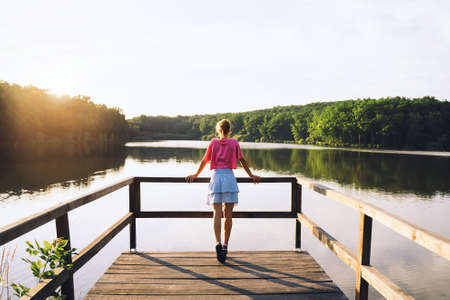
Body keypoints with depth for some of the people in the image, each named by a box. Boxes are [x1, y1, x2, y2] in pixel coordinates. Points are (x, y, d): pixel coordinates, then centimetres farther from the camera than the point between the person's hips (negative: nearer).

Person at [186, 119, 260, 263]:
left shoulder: (213, 143, 7)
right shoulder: (234, 143, 7)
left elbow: (204, 161, 11)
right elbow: (242, 161, 11)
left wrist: (195, 175, 24)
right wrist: (251, 175, 22)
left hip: (216, 177, 0)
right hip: (229, 177, 0)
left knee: (217, 213, -2)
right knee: (228, 214, 5)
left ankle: (218, 243, -18)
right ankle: (225, 246, 10)